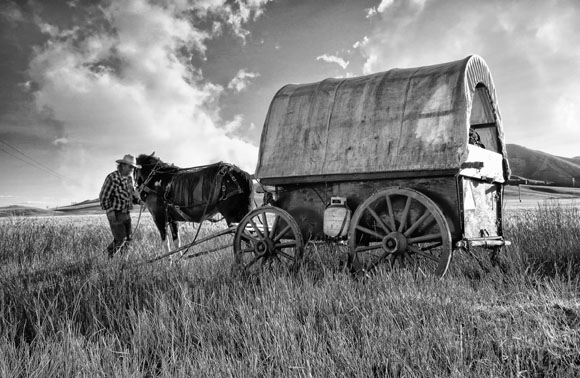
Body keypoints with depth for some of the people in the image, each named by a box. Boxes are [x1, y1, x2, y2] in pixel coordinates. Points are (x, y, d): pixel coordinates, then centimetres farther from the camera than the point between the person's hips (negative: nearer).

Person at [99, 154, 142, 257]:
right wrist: (109, 210, -18)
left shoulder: (129, 178, 8)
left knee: (127, 239, 10)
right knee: (120, 240, -6)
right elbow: (103, 196, -12)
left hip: (127, 214, 7)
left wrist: (138, 201, 1)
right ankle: (109, 256, 15)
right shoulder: (112, 178, -14)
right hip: (115, 214, -7)